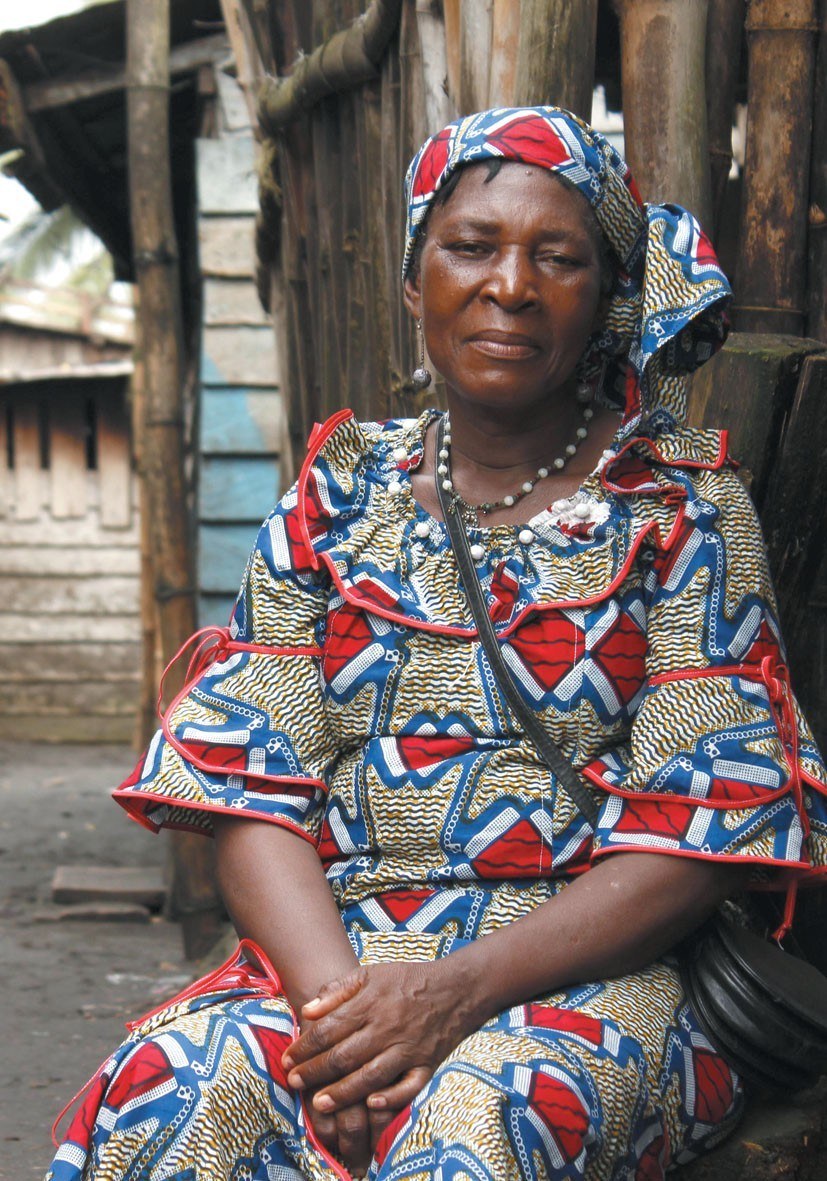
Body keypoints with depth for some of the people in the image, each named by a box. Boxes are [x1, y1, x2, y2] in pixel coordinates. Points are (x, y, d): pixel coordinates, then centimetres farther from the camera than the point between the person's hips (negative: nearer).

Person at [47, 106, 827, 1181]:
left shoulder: (683, 502, 3)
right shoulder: (341, 497, 12)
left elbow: (703, 832, -6)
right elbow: (251, 788, 3)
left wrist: (456, 991, -19)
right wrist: (334, 996, -17)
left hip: (587, 971, -2)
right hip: (333, 955, 3)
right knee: (165, 1091, -29)